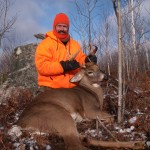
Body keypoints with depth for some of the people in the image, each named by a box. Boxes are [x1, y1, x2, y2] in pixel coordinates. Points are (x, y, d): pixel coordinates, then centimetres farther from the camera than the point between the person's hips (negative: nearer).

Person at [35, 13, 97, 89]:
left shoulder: (75, 44, 13)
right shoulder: (45, 44, -6)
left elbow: (80, 59, 17)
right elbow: (42, 66, -16)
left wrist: (87, 60, -8)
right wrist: (63, 66, -25)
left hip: (72, 89, 6)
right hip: (50, 90, -5)